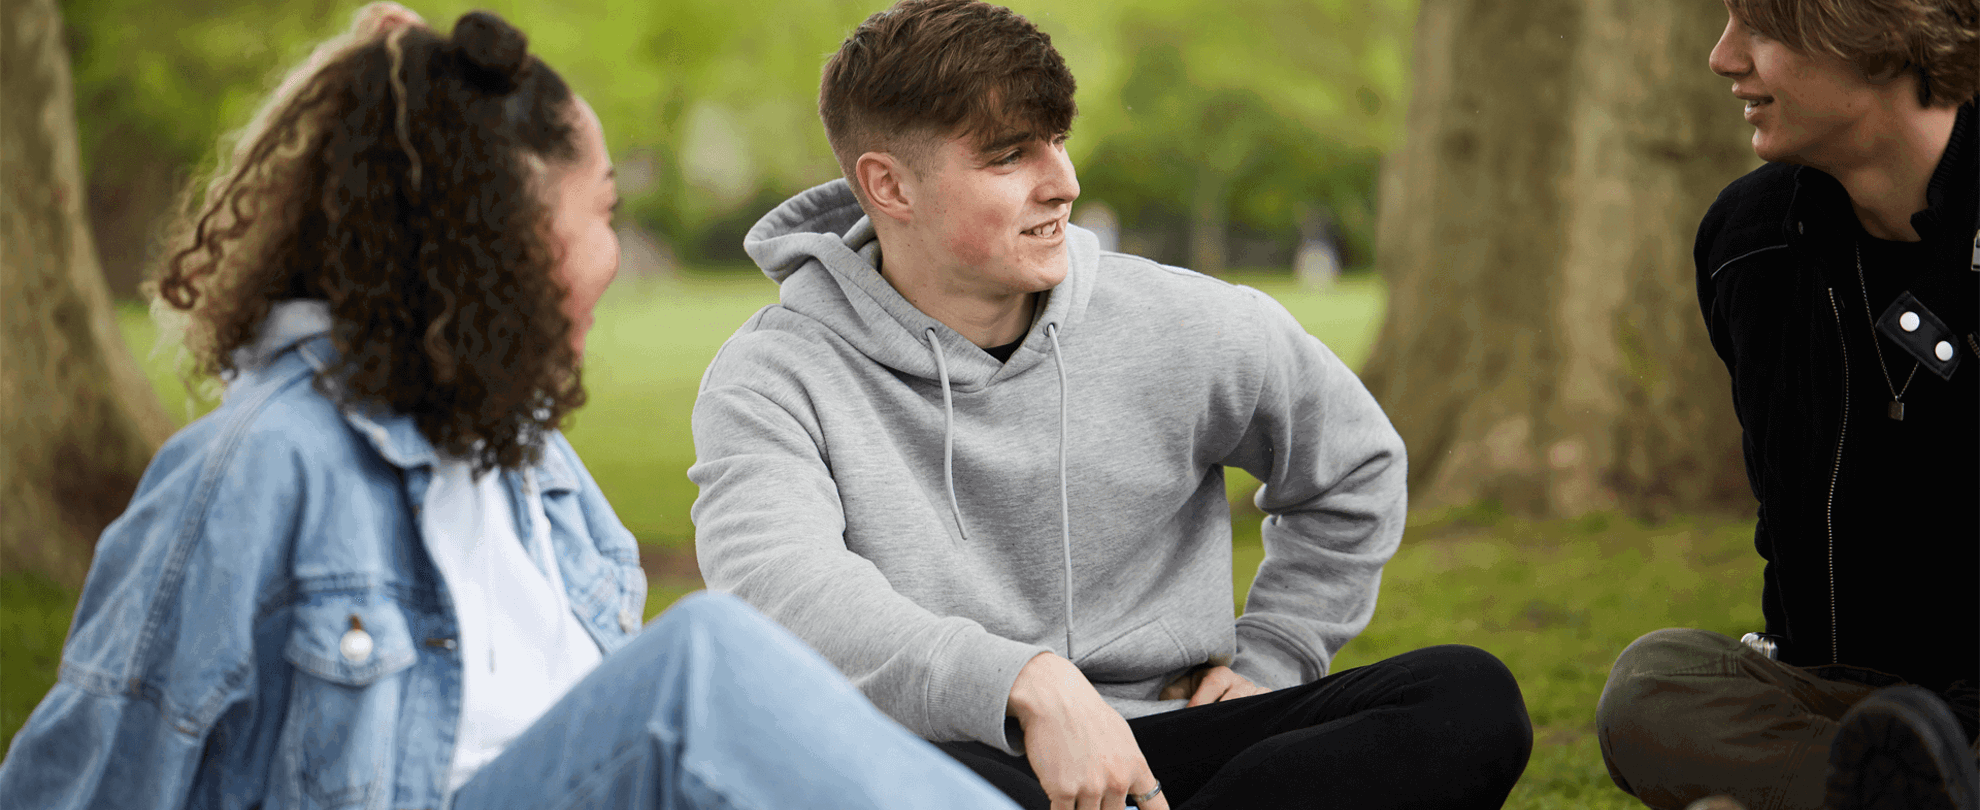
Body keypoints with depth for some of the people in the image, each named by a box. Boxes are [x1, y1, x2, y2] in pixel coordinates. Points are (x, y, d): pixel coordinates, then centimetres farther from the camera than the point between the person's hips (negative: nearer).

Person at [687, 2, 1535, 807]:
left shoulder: (1180, 329, 8)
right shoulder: (775, 377, -3)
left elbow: (1352, 466, 26)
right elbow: (776, 588, -23)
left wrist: (1267, 657, 16)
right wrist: (1027, 684, -33)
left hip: (1161, 737, 4)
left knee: (1471, 697, -19)